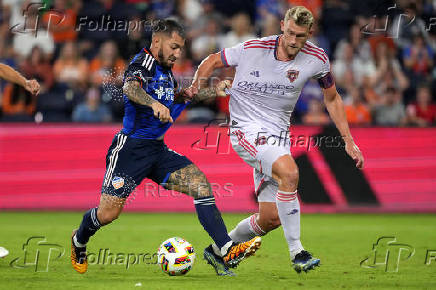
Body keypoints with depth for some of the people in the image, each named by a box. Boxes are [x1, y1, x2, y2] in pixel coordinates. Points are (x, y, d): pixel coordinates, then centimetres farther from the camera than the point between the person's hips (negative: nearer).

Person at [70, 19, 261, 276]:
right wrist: (155, 103, -55)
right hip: (131, 147, -8)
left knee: (200, 184, -13)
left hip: (157, 149, 8)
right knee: (108, 213, -9)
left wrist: (211, 92, 27)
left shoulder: (165, 70, 15)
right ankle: (79, 241, 25)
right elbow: (130, 88, -35)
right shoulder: (143, 64, -12)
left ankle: (224, 250, -21)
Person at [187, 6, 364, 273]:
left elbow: (332, 98, 11)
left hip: (278, 136, 5)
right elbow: (212, 62, 4)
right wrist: (197, 86, -14)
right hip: (246, 129, -5)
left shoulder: (317, 59, -5)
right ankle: (297, 252, -22)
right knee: (289, 172, -32)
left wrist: (349, 141, 8)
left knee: (271, 218, 3)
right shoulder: (252, 49, -14)